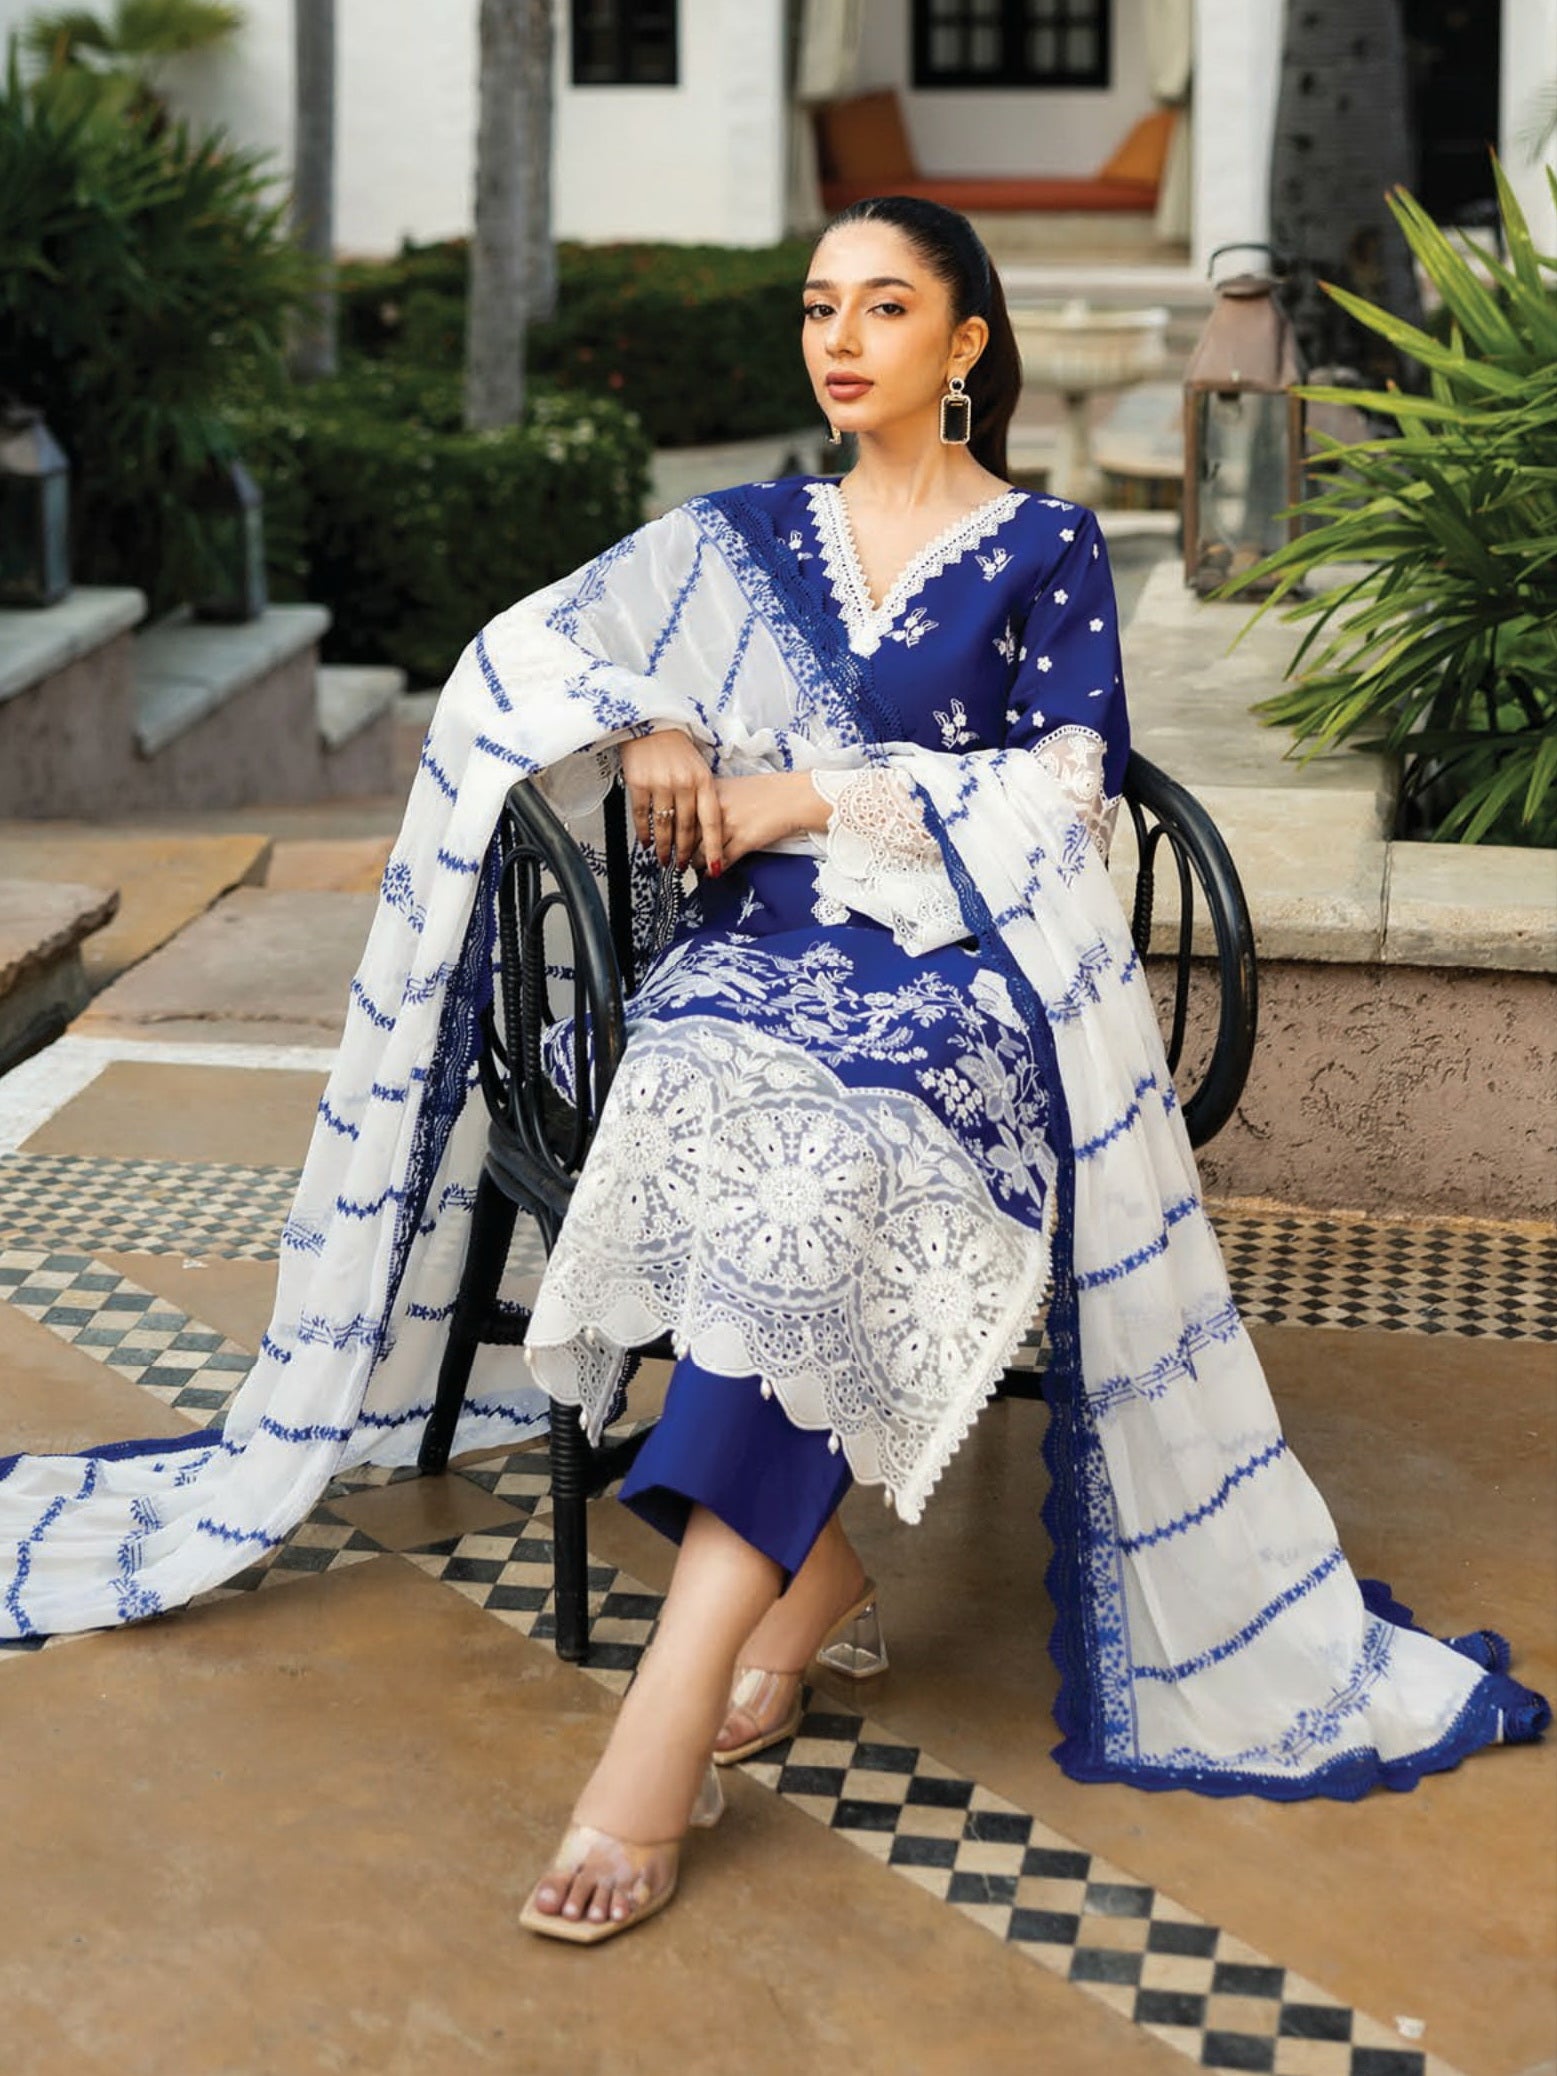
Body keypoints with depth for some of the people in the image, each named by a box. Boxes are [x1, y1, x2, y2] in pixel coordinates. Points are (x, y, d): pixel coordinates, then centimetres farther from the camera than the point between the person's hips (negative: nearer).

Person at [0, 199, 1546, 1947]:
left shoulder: (1044, 552, 11)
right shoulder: (742, 538, 19)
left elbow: (1062, 797, -2)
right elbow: (513, 656, 17)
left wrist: (804, 795, -8)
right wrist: (647, 726, -4)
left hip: (958, 979, -2)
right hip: (752, 960, 3)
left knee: (821, 1173, -37)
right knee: (736, 1119, -36)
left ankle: (665, 1729, -40)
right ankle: (814, 1585, -20)